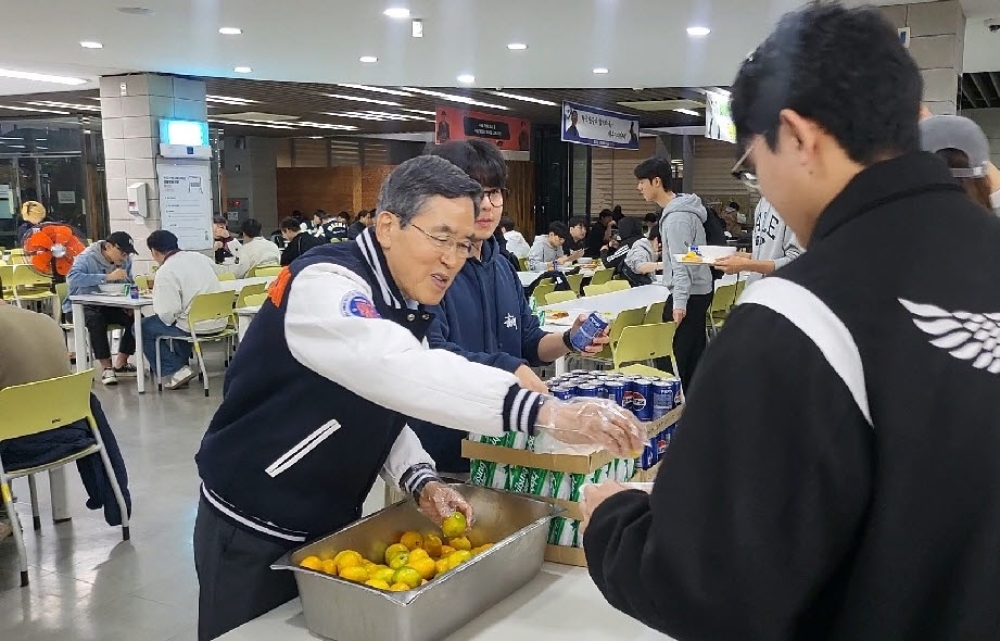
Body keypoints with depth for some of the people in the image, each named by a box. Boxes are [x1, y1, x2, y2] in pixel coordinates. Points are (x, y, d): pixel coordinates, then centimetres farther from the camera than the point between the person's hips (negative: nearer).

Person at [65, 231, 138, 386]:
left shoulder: (125, 260, 1)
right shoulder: (88, 257, -17)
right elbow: (72, 278, -35)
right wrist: (107, 277, -39)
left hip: (108, 306, 6)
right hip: (82, 305, -6)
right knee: (96, 320, -36)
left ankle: (120, 364, -3)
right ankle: (106, 368, -27)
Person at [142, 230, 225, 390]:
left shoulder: (165, 272, -13)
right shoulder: (200, 257, 8)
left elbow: (168, 314, -18)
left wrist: (157, 298, 3)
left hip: (196, 325, -7)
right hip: (218, 321, 7)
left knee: (142, 327, 10)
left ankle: (174, 372, 7)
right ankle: (182, 365, 37)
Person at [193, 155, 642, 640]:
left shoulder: (407, 303, 1)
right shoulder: (326, 283, -27)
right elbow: (396, 371, -45)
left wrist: (422, 482, -12)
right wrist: (545, 413, -52)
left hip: (332, 524, 8)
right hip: (253, 533, -7)